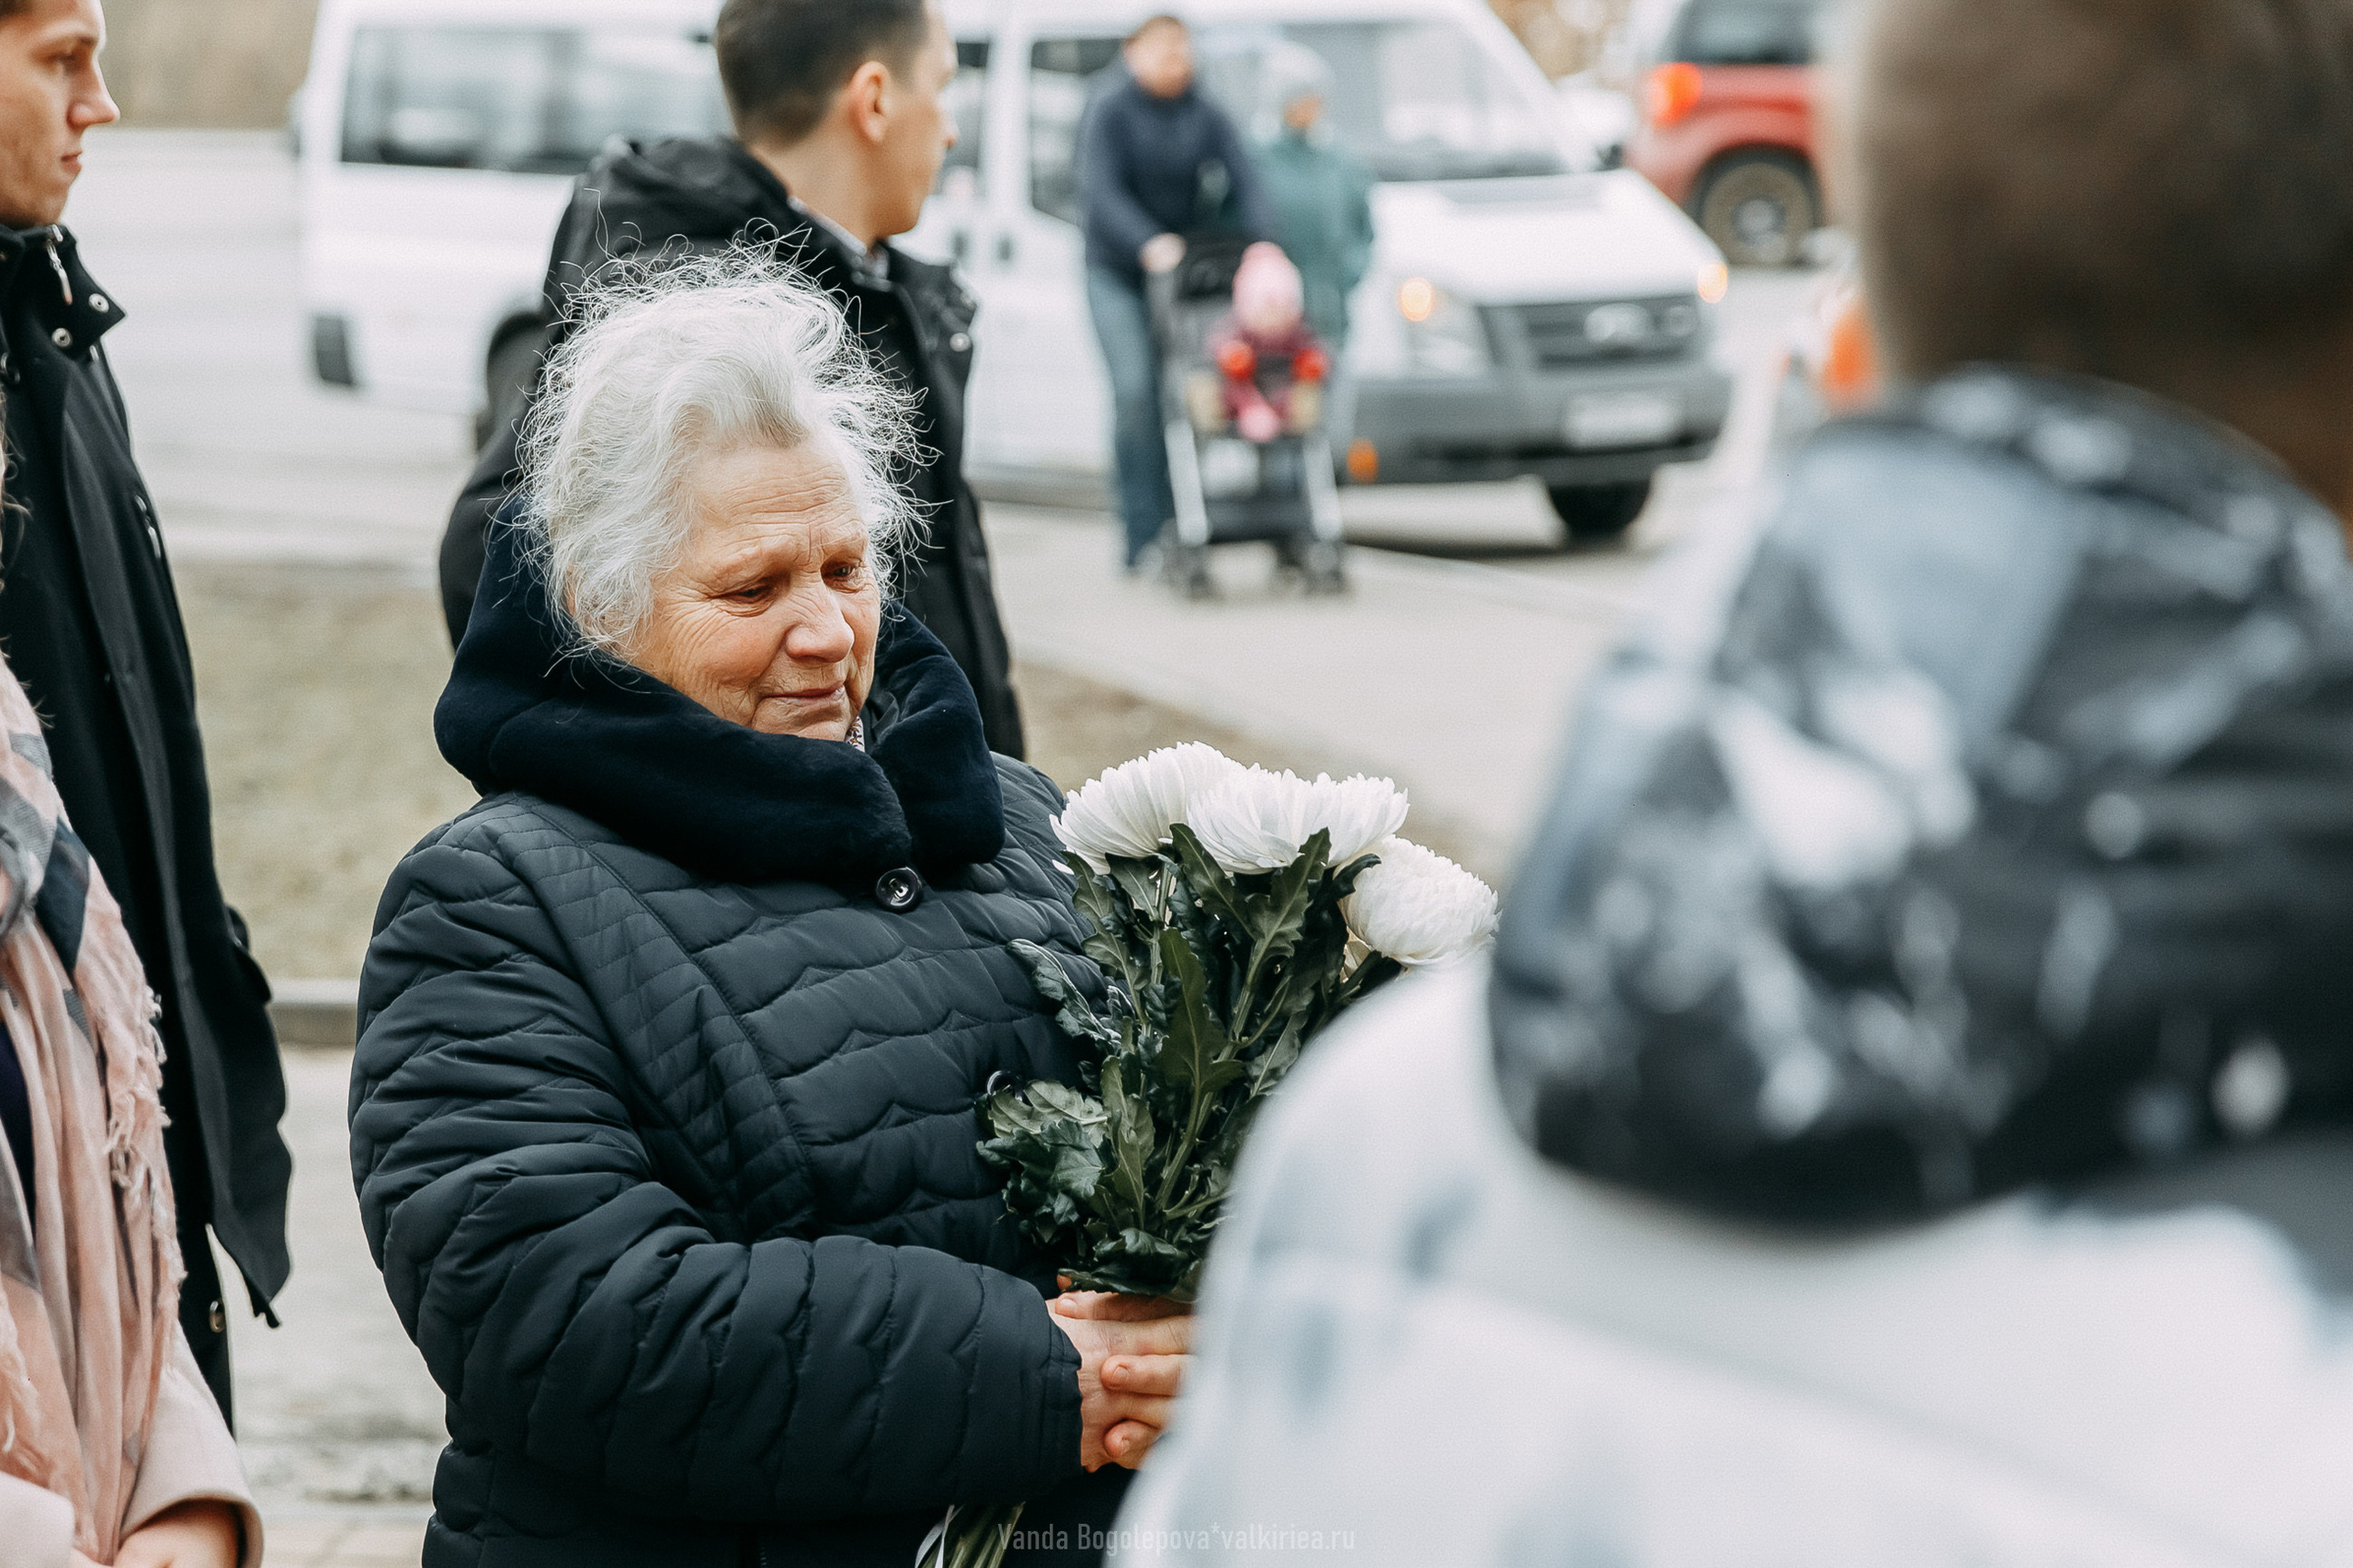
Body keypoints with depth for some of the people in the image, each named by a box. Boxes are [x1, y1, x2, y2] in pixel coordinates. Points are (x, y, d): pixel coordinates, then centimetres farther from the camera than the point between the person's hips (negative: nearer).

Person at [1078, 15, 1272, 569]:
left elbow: (1243, 185, -1)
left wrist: (1259, 243, -19)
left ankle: (1178, 516, 3)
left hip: (1193, 270, 4)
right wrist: (1148, 243, -31)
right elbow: (1101, 190, -16)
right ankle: (1142, 530, -14)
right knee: (1136, 392, -15)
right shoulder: (1109, 115, -3)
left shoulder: (1209, 118, 8)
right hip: (1119, 275, -4)